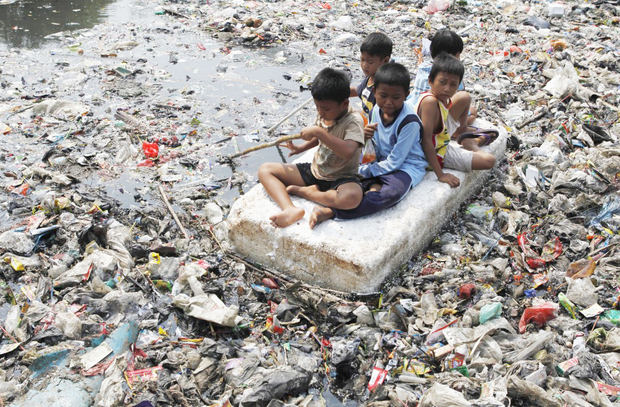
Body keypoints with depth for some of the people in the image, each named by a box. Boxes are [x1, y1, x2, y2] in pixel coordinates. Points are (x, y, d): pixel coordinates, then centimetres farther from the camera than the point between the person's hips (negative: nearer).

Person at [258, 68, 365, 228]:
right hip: (314, 171, 7)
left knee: (352, 197, -42)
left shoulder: (354, 121, -19)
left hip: (341, 179, -7)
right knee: (264, 170, -4)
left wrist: (318, 132, -34)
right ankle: (290, 209, -32)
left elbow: (348, 152, -39)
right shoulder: (324, 115, 1)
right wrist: (300, 148, 9)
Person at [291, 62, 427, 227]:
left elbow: (394, 162, -20)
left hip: (407, 166, -8)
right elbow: (376, 150, 5)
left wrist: (362, 171, -18)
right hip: (383, 160, 8)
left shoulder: (409, 121, -22)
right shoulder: (377, 110, -1)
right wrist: (364, 136, -17)